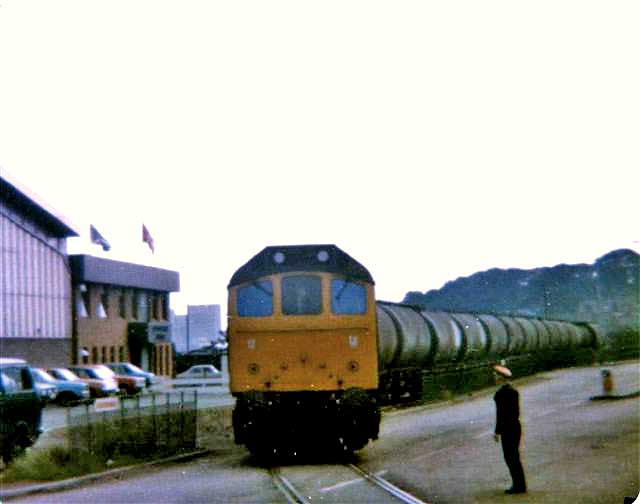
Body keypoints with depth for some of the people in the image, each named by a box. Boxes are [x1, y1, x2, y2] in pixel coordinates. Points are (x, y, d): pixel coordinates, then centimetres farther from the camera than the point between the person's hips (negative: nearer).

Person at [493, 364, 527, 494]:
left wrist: (497, 431, -14)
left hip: (507, 429, -9)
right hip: (516, 426, 9)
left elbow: (501, 413, -19)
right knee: (514, 457, 16)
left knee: (510, 457, -1)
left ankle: (519, 486, 3)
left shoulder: (501, 393, -18)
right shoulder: (513, 391, 10)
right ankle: (520, 485, 21)